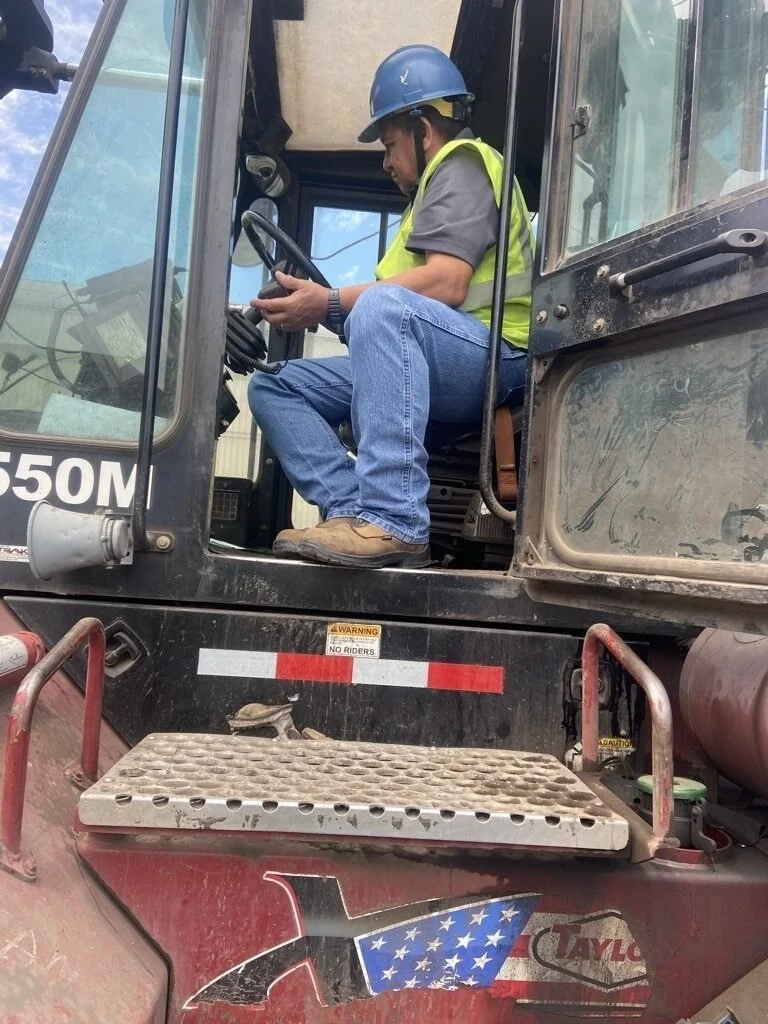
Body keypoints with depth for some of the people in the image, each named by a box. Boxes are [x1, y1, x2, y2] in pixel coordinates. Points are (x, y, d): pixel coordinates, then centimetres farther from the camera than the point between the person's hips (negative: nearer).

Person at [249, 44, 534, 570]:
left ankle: (393, 521, -41)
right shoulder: (440, 181, 31)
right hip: (436, 367, 10)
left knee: (383, 306, -38)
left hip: (489, 353, -9)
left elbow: (447, 285, -17)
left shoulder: (462, 161, 3)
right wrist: (321, 307, 10)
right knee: (274, 386, 2)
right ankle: (357, 512, -20)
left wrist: (332, 302, -16)